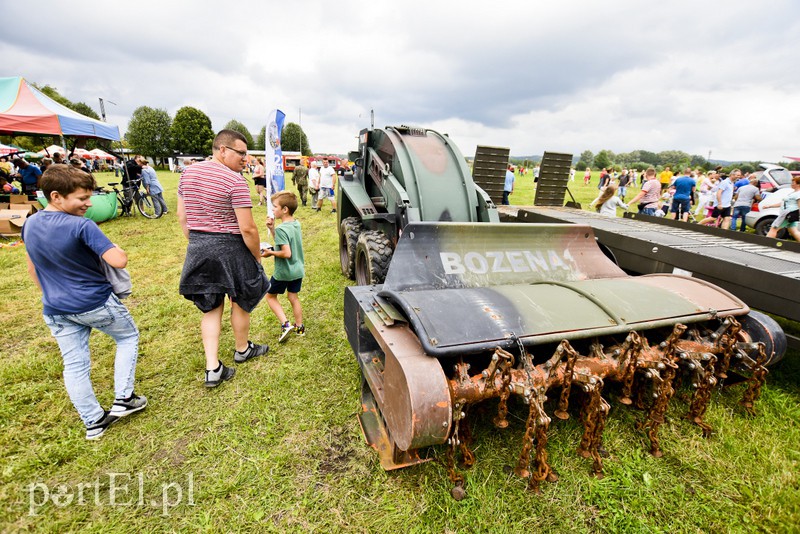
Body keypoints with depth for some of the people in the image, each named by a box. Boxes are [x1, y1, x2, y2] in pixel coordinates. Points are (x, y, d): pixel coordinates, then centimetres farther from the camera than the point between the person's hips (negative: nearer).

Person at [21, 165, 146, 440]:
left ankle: (93, 421, 24)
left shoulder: (30, 225, 3)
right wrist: (118, 250, -6)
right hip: (98, 304, -6)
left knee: (74, 365, 12)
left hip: (56, 311, 6)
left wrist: (51, 296, 25)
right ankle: (123, 399, 17)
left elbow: (32, 268, 14)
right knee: (128, 337, 18)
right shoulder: (82, 226, -22)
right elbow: (119, 261, -29)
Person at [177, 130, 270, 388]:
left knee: (211, 308, 15)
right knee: (240, 303, 17)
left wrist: (195, 242, 20)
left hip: (197, 248, 6)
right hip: (229, 247, -6)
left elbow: (181, 216, 11)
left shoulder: (187, 173, 6)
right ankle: (242, 349, 38)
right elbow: (248, 228, -20)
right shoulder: (235, 181, -17)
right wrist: (257, 257, -8)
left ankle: (212, 368, 14)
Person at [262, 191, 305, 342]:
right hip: (298, 269, 7)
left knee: (271, 296, 14)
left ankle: (285, 325, 5)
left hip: (283, 272, -7)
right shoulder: (296, 223, 1)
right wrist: (272, 228, -1)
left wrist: (271, 253, -14)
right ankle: (299, 327, 28)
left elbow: (286, 253, -28)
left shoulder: (281, 229, -24)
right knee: (293, 297, 19)